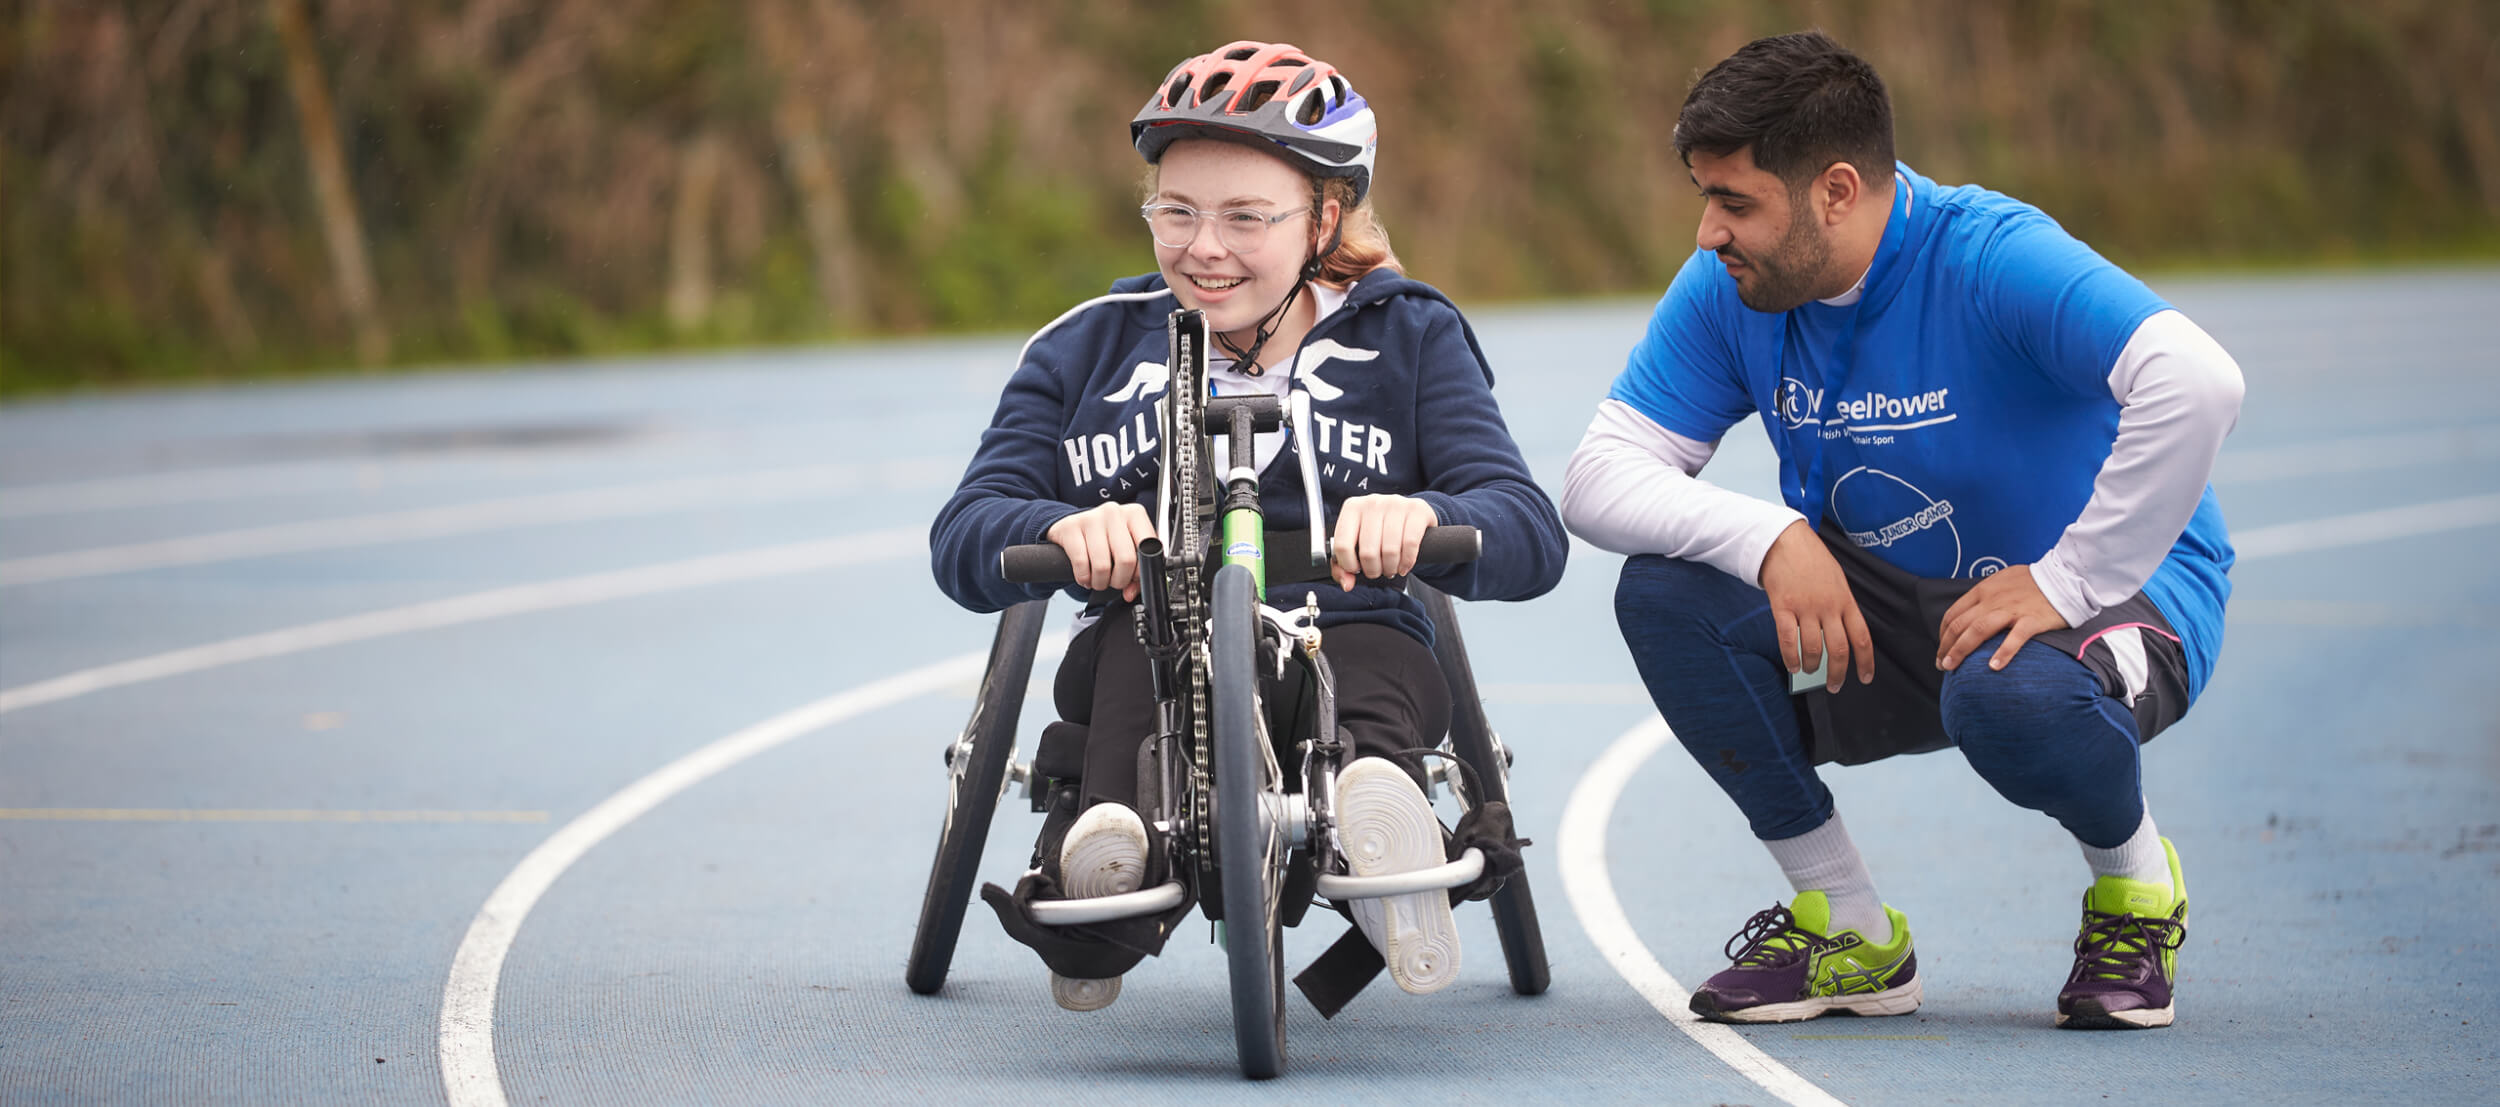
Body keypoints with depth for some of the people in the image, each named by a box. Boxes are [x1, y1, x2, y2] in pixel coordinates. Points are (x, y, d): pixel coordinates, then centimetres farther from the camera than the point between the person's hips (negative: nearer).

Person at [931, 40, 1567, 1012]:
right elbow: (963, 539, 0)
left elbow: (1531, 534, -6)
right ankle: (1106, 837, -54)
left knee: (1379, 656, -35)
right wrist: (1063, 529, -25)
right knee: (1145, 616, -34)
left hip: (1345, 647, -1)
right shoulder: (1090, 349, 13)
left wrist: (1423, 519, -31)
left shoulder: (1406, 338, 8)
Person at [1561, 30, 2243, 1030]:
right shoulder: (1725, 293, -7)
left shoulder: (1991, 258, -25)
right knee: (1665, 591, -18)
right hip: (1884, 620, 6)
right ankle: (1849, 932, -4)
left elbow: (2199, 383, -40)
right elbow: (1598, 479, -10)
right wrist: (1769, 538, -28)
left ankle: (2135, 881, -3)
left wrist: (2067, 580, -36)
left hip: (2112, 586, -6)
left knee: (2008, 699, -41)